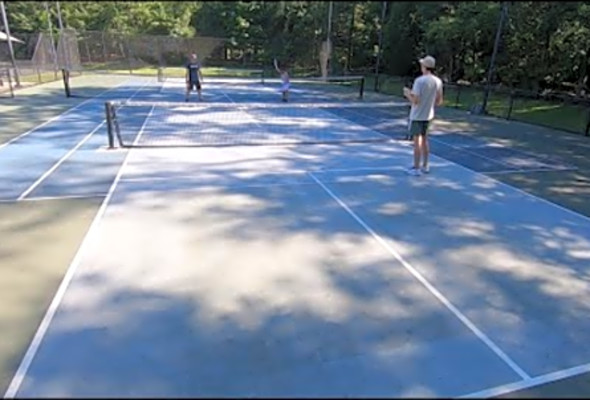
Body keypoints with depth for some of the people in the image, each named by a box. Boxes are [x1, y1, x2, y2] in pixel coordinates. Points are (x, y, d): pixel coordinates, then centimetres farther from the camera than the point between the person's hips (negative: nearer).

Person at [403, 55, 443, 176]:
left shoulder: (420, 81, -18)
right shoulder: (438, 81, 1)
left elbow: (415, 101, -20)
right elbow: (439, 101, 6)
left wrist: (407, 93, -2)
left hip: (417, 116, -6)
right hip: (428, 115, 6)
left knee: (417, 141, 0)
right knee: (424, 140, 17)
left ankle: (416, 168, 6)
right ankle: (425, 166, 24)